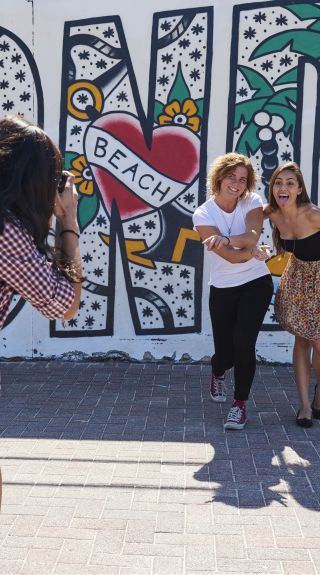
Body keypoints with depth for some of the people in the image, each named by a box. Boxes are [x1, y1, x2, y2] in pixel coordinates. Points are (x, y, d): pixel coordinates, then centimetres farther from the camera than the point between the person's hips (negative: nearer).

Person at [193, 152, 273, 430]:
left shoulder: (252, 202, -2)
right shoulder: (203, 214, -8)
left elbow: (252, 235, -22)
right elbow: (229, 256, -20)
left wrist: (226, 240, -41)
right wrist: (251, 252, -40)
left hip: (256, 284, 0)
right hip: (223, 289, 0)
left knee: (244, 342, -16)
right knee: (225, 352, 3)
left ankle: (240, 403, 4)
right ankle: (218, 372, 43)